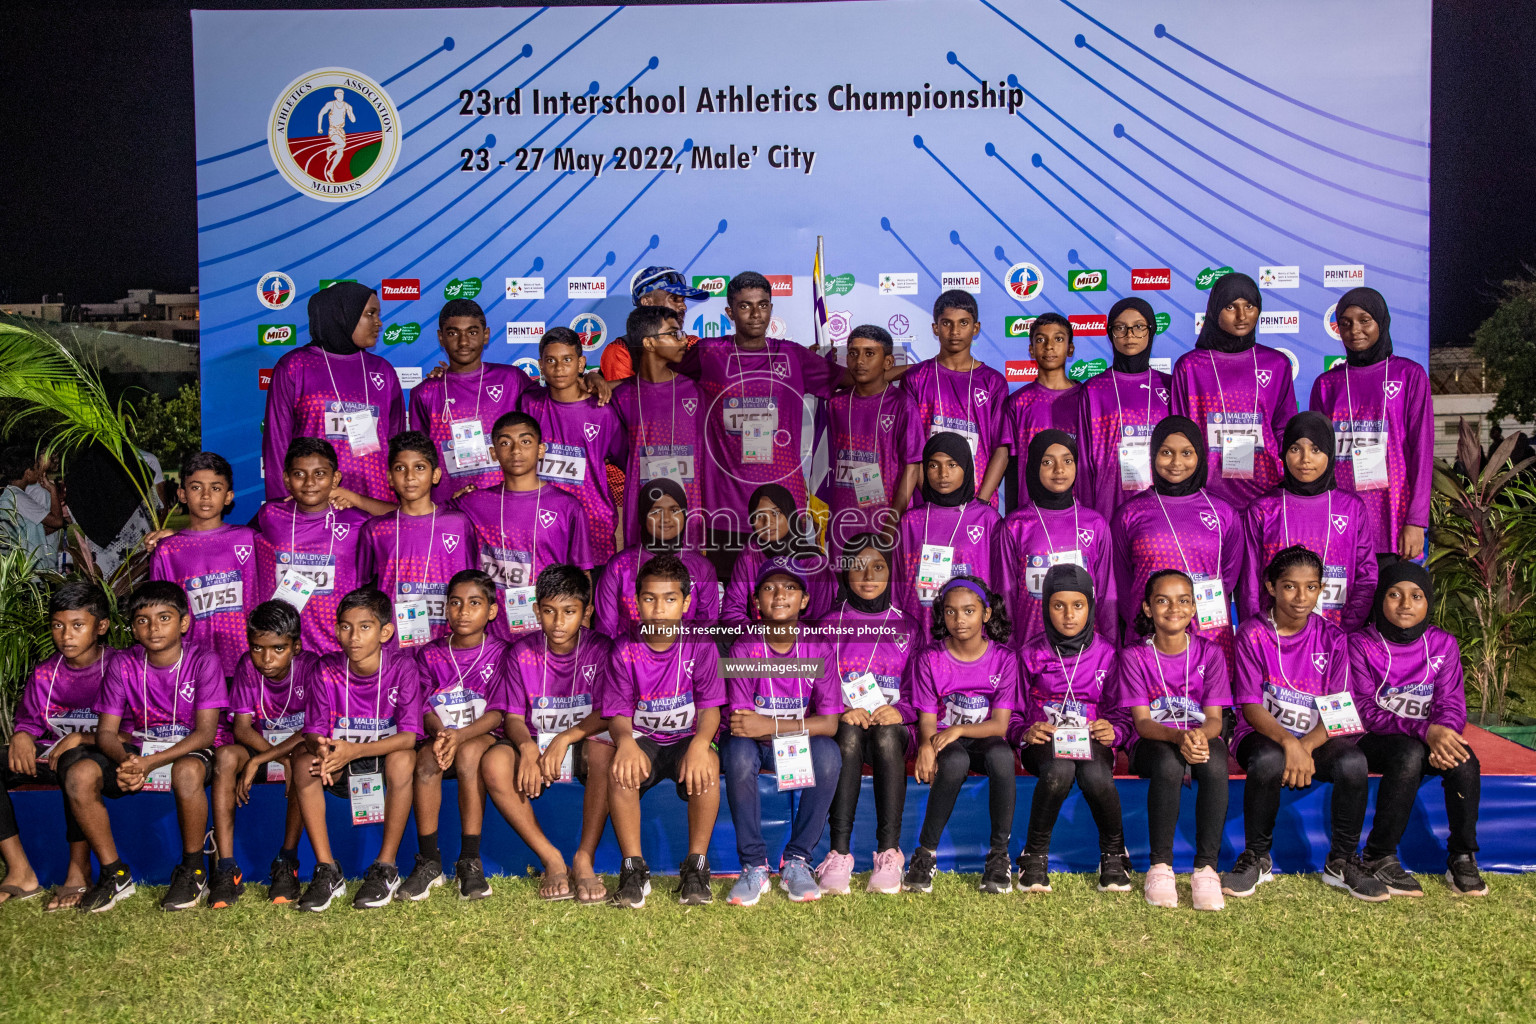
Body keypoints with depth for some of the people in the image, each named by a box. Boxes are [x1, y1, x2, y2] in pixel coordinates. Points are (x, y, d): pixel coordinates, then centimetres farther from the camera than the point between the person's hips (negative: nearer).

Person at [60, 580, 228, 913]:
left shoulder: (203, 660, -11)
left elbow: (205, 732, -15)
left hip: (188, 751, -3)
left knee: (187, 772, -39)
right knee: (79, 773, -26)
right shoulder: (123, 665, -1)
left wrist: (150, 763, -28)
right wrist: (125, 759, -27)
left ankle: (192, 870, -15)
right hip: (134, 751, 4)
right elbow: (106, 731, -3)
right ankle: (114, 873, -8)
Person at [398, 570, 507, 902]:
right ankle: (429, 862, -23)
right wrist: (440, 733, -22)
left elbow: (497, 713, -7)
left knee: (468, 753, -36)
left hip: (482, 736, -2)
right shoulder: (429, 655, 9)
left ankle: (470, 861, -30)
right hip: (439, 735, 2)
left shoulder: (499, 654, 2)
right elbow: (425, 710, 2)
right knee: (427, 756, -32)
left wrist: (459, 735, -25)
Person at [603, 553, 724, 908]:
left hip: (687, 738, -1)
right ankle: (634, 868, -17)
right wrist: (625, 742, -32)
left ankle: (696, 865, -19)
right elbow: (619, 713, -7)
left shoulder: (700, 646, -6)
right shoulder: (625, 649, -3)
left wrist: (700, 743, -33)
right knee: (619, 769, -33)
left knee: (707, 763, -35)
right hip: (642, 740, 1)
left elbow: (710, 707, -11)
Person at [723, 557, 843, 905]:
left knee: (828, 755, -31)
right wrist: (800, 725, -28)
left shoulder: (818, 650, -10)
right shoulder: (743, 649, -12)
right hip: (758, 744, -1)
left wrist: (771, 725, -27)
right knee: (739, 754, -34)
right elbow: (742, 721, -15)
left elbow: (828, 723, -15)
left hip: (803, 745, 1)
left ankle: (797, 861, -16)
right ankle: (754, 864, -20)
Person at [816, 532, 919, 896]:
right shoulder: (830, 625, 11)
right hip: (844, 725, 0)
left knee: (886, 735, -35)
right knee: (849, 733, -35)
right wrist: (844, 710, -15)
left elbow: (918, 691, 8)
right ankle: (839, 852, -39)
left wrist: (899, 710, -13)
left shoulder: (906, 626, 12)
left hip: (893, 727, 0)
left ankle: (889, 853, -37)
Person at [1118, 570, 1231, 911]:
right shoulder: (1135, 656, -1)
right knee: (1169, 765, -37)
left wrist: (1200, 735, -29)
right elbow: (1142, 721, -8)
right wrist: (1177, 736, -30)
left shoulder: (1209, 653, 3)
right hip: (1153, 742, -1)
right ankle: (1160, 866, -23)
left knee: (1215, 765, -35)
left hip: (1201, 738, 1)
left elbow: (1214, 718, -3)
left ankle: (1206, 867, -25)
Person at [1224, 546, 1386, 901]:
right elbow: (1251, 706, -9)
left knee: (1353, 762, -30)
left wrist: (1306, 745, -22)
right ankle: (1256, 858, -13)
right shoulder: (1253, 634, -4)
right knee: (1268, 760, -37)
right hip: (1263, 735, -2)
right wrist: (1288, 742, -28)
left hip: (1317, 739, 2)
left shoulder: (1331, 638, 2)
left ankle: (1342, 861, -7)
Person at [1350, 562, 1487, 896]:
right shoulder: (1361, 644, -6)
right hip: (1374, 741, -3)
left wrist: (1443, 732, -26)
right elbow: (1366, 711, -13)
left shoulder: (1442, 644, 5)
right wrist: (1424, 730, -28)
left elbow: (1452, 705, -2)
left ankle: (1462, 858, -12)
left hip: (1429, 741, 4)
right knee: (1410, 754, -35)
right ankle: (1379, 857, -24)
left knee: (1465, 759, -28)